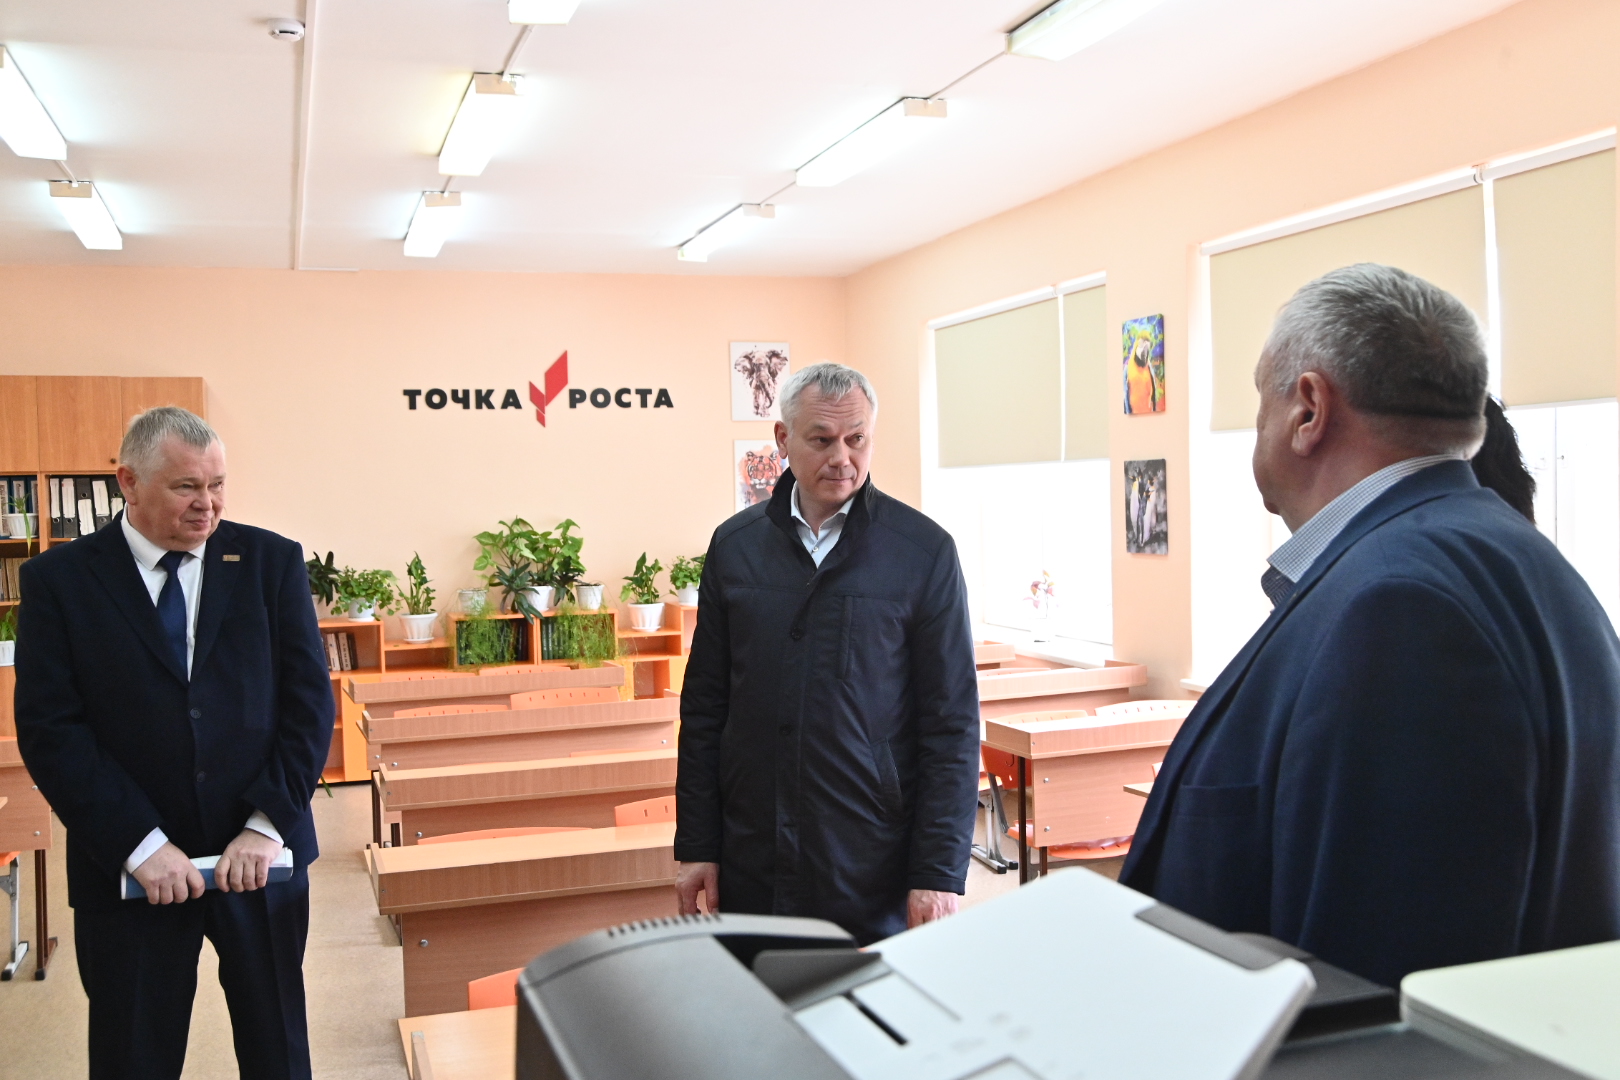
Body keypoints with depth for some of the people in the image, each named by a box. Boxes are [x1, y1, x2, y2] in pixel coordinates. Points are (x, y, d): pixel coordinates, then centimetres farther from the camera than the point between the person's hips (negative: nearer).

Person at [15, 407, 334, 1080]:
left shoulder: (272, 562, 1)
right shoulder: (58, 579, -2)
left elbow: (310, 699, -2)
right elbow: (49, 730, -8)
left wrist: (269, 825, -11)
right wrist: (140, 845, -15)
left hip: (262, 853, 1)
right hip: (128, 870, -1)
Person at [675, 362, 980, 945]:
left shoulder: (924, 552, -5)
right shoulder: (735, 545, 4)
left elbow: (952, 724, -5)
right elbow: (705, 706, 8)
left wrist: (939, 872, -9)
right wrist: (695, 846, 5)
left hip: (875, 870, -2)